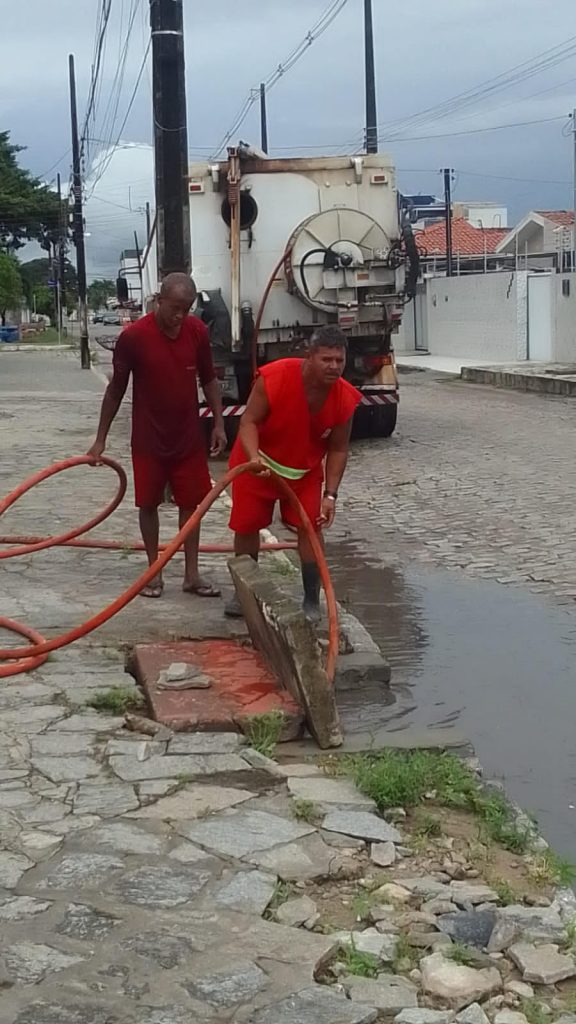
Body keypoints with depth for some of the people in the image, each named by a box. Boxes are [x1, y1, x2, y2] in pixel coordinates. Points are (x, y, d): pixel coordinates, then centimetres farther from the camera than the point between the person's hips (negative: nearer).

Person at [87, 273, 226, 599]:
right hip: (148, 439, -2)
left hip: (189, 437, 3)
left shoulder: (198, 331, -7)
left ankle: (192, 573, 15)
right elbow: (117, 388, -6)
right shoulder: (134, 336, -17)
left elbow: (209, 379, 6)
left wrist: (219, 423, -2)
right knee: (149, 504, 7)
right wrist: (101, 439, -3)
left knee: (191, 502, 7)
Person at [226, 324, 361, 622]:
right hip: (257, 464, -2)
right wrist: (254, 457, -43)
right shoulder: (274, 378, -31)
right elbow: (249, 421, -25)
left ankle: (312, 601, 7)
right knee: (246, 526, 7)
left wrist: (331, 494, -15)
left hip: (305, 470, 2)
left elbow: (338, 449, -10)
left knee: (310, 528, -5)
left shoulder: (345, 398, -20)